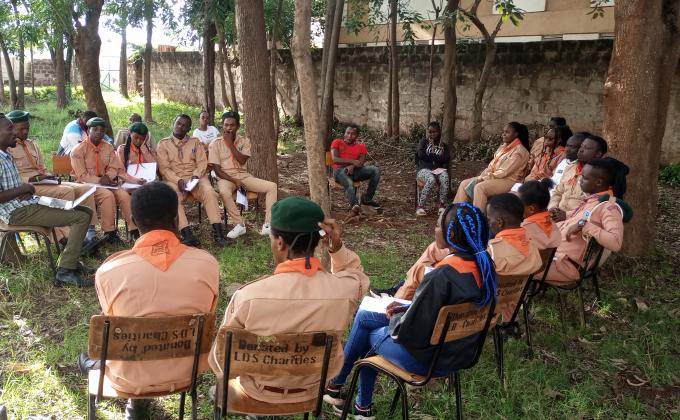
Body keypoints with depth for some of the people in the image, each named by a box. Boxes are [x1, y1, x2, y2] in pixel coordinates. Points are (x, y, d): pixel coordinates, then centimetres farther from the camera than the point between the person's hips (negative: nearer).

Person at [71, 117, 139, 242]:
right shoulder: (78, 150, -6)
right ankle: (109, 232, -28)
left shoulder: (108, 148, 10)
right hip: (87, 185, -5)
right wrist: (99, 180, -23)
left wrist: (107, 177, -15)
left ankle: (134, 230, -23)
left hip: (105, 184, 5)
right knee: (107, 195, -33)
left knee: (124, 194, -23)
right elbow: (81, 176, -11)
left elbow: (114, 168, 8)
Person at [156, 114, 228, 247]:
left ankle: (217, 231, -33)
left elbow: (202, 162, 4)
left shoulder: (195, 142, 15)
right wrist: (178, 180, -18)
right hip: (174, 179, -1)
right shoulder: (163, 144, 9)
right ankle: (187, 234, -43)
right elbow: (164, 168, -1)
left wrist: (195, 176, -16)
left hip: (195, 177, 1)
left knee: (209, 191, -30)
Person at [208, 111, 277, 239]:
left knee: (272, 186, -15)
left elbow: (242, 160, -11)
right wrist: (234, 181, -20)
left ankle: (267, 224, -17)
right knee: (224, 192, -40)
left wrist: (230, 143, -12)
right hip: (226, 178, -3)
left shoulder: (244, 141, 5)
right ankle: (239, 225, -23)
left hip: (243, 176, 4)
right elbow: (217, 170, -8)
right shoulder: (215, 144, -3)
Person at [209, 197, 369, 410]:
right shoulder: (345, 289, -26)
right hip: (312, 389, 2)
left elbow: (221, 360, -15)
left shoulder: (248, 296, -32)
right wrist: (337, 247, -14)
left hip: (259, 390, -2)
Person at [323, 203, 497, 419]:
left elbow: (409, 332, -25)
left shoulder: (442, 276, -31)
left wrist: (394, 318, -4)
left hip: (430, 357, -8)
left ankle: (336, 385, 36)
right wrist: (407, 309, 6)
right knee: (363, 318, 17)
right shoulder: (481, 265, -5)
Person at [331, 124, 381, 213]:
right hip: (340, 170, -4)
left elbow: (361, 162, 3)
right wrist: (352, 161, -11)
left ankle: (367, 199, -13)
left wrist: (352, 166, -20)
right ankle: (354, 205, -57)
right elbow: (335, 159, -3)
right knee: (349, 184, -38)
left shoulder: (361, 146, 20)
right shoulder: (337, 142, 12)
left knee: (375, 170, -20)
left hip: (355, 170, 4)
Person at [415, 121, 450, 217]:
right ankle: (420, 206, -31)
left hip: (438, 169, 2)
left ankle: (442, 206, -28)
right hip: (424, 169, -2)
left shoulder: (443, 145, 17)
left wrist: (430, 156, -4)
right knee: (431, 180, -39)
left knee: (445, 178, -35)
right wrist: (437, 157, -1)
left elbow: (446, 159, -1)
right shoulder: (424, 142, 13)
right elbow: (421, 155, -6)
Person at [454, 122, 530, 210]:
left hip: (508, 181, -9)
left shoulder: (519, 151, -14)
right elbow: (492, 165, 11)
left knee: (480, 187, -33)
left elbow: (504, 172, -19)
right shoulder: (504, 146, 14)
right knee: (464, 184, -2)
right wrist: (481, 176, -7)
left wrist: (483, 178, -16)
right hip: (494, 177, 9)